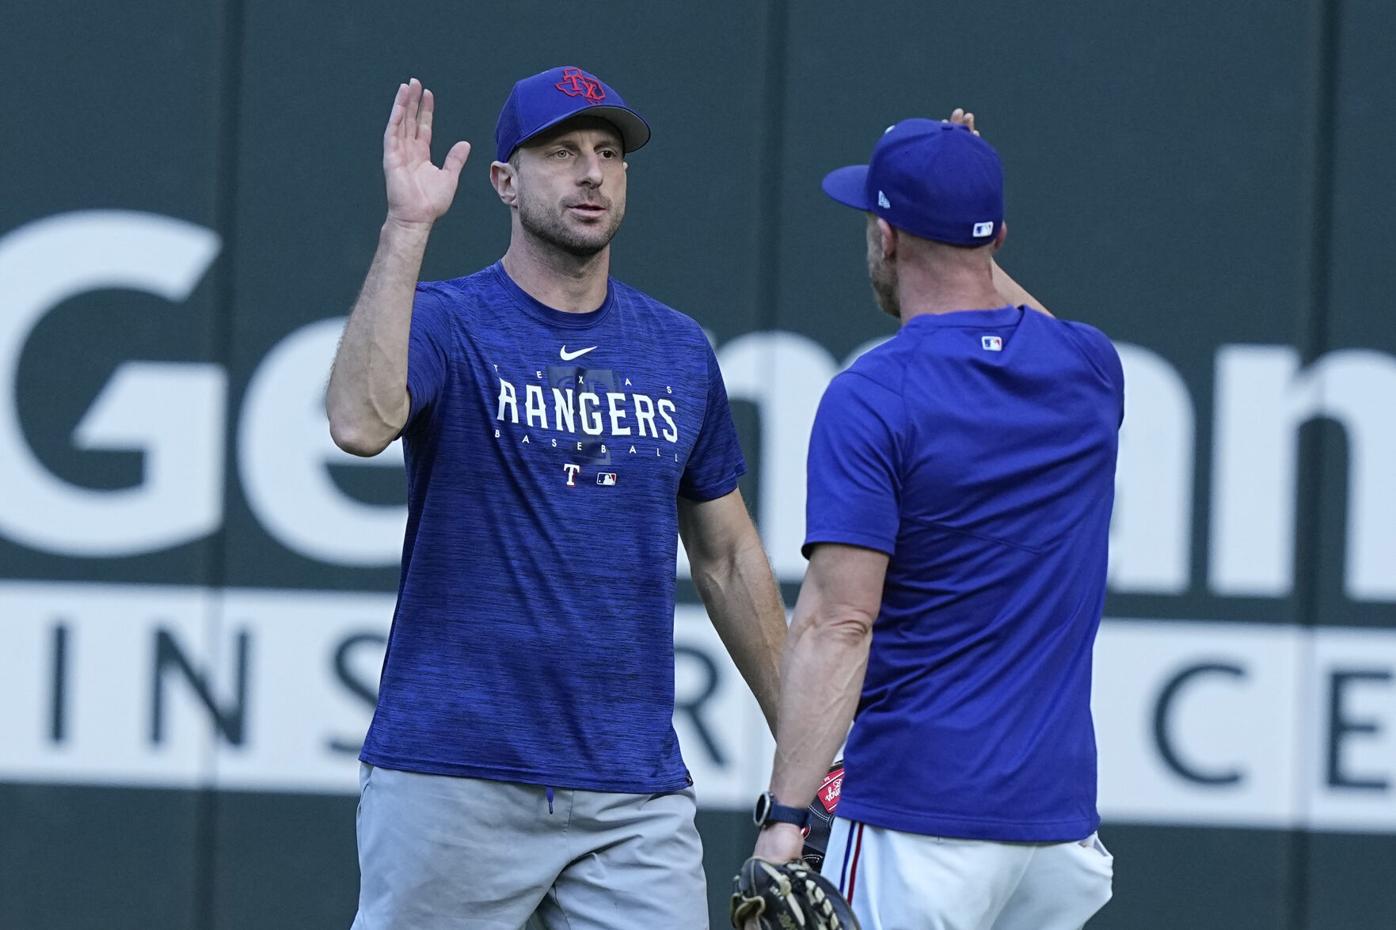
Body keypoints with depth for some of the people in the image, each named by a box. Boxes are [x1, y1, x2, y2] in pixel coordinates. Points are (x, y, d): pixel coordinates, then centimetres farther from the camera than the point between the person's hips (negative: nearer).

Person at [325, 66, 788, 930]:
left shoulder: (680, 350, 11)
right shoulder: (447, 324, -3)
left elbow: (729, 558, 19)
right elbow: (360, 423, -25)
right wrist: (407, 229, -26)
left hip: (635, 792, 4)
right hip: (452, 782, -4)